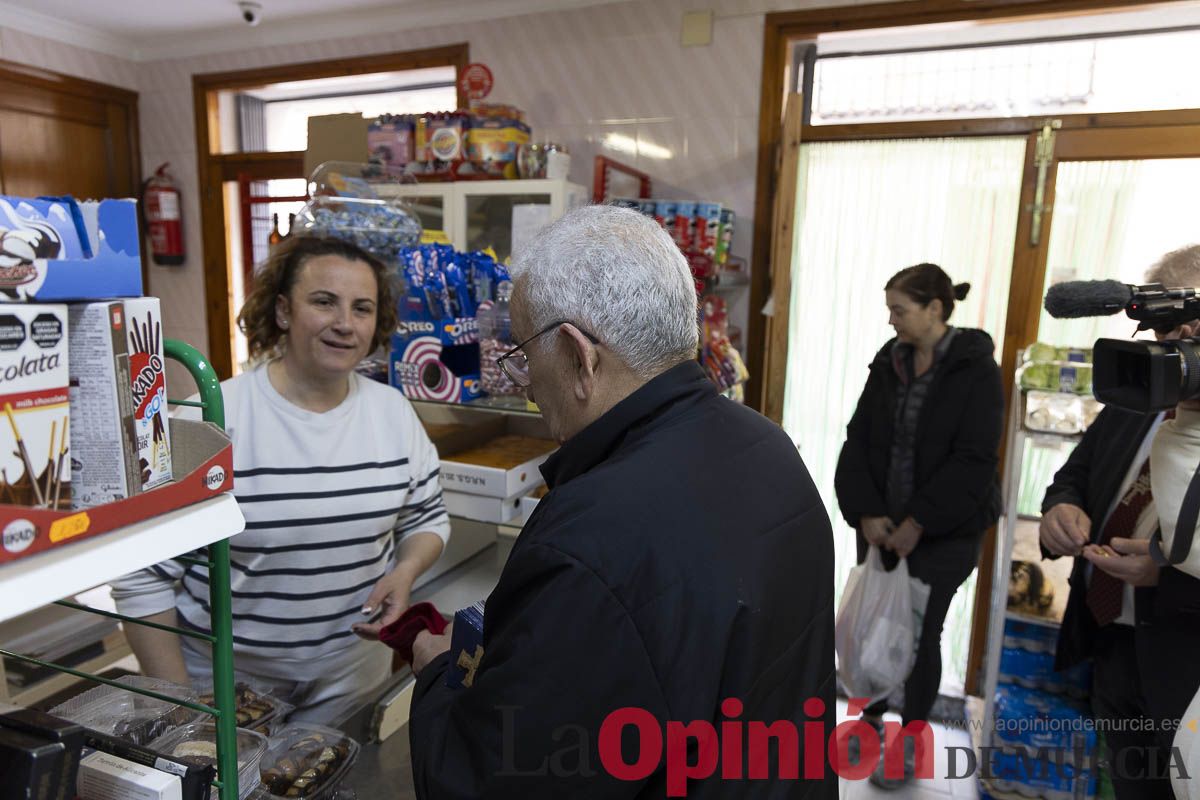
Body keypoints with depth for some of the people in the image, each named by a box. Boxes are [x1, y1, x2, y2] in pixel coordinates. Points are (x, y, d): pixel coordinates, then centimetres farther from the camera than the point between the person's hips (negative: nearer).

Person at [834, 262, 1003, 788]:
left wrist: (919, 522, -17)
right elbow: (858, 440, 1)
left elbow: (974, 460, -16)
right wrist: (865, 511, -9)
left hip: (944, 532, -4)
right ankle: (872, 717, 35)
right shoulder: (889, 363, 3)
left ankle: (909, 745, 26)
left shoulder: (976, 369, -11)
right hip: (881, 523, 4)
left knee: (921, 633, 6)